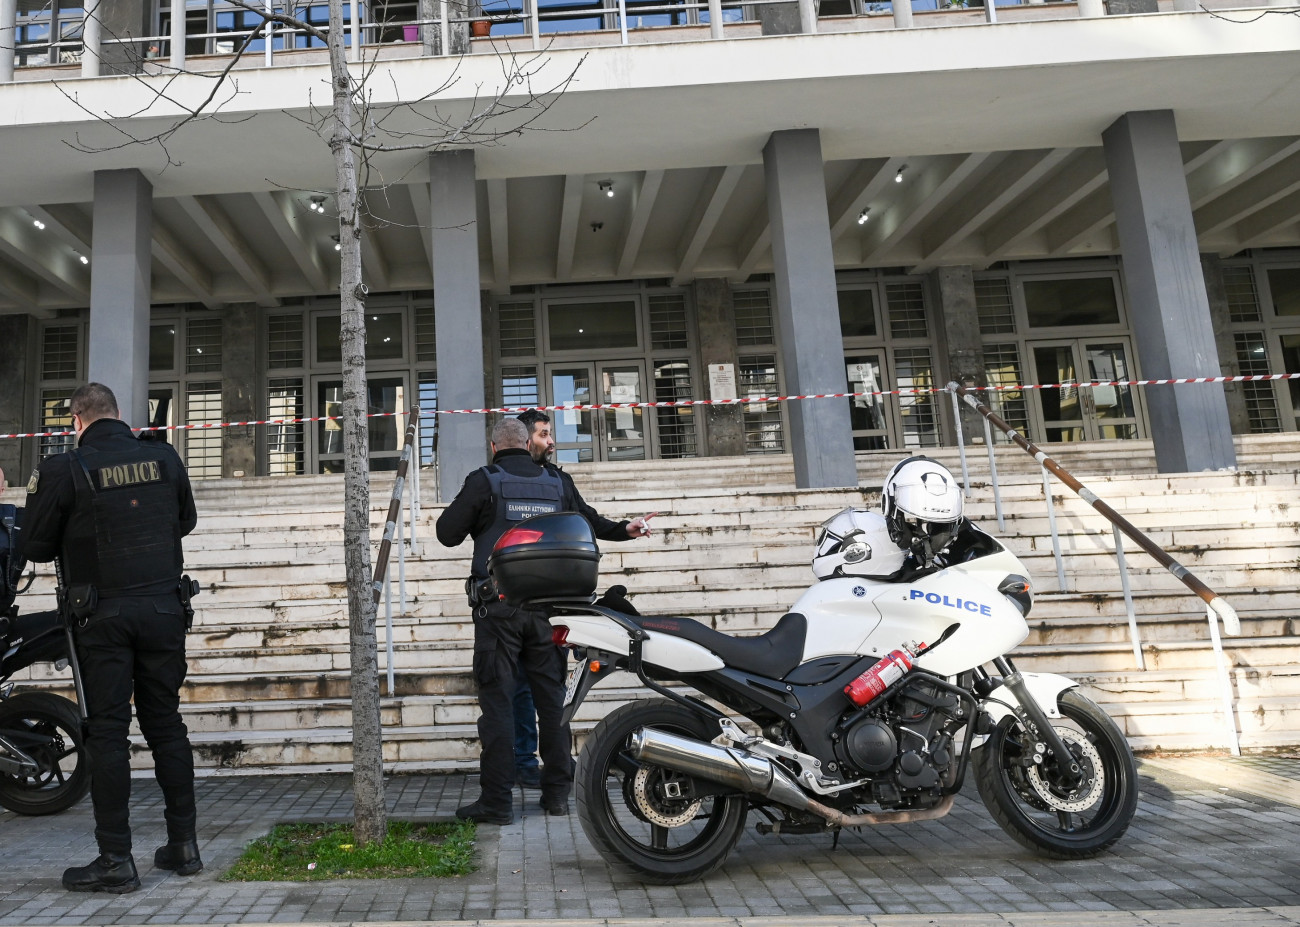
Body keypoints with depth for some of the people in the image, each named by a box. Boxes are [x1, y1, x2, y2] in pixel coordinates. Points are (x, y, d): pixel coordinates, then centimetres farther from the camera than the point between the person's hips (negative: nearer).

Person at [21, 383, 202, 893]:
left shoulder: (62, 470, -8)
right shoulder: (165, 458, 2)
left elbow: (36, 547, -1)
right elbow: (186, 521, 16)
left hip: (103, 616, -3)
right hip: (164, 608, 3)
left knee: (107, 732, 2)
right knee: (167, 725, 11)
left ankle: (116, 859, 5)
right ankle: (183, 845, 16)